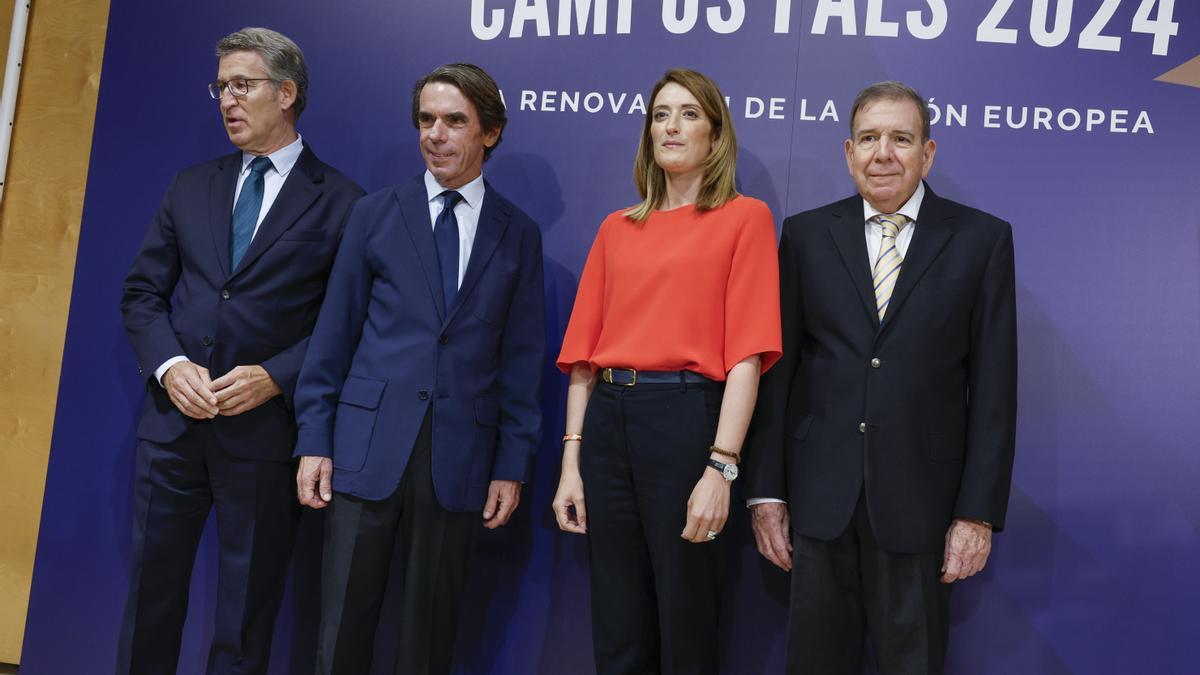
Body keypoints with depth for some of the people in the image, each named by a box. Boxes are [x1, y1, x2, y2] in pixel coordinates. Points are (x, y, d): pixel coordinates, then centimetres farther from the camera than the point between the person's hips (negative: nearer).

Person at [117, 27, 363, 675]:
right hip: (173, 419, 4)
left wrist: (275, 377, -16)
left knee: (247, 608, 9)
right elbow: (142, 292, 10)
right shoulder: (190, 188, 11)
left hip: (265, 428, -4)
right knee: (150, 590, 14)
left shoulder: (341, 202, -3)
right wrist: (170, 366, -7)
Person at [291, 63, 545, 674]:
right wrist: (313, 439, -1)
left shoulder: (518, 233, 6)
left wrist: (513, 462, 0)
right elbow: (334, 334, 5)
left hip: (461, 454, 0)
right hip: (368, 445, 0)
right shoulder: (375, 213, 6)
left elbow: (522, 358, 5)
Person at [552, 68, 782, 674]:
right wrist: (571, 460, 4)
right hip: (608, 420, 4)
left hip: (686, 419, -4)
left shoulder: (744, 217, 1)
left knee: (686, 624, 6)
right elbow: (584, 351, 11)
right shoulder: (616, 228, 14)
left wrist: (720, 467, -15)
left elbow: (747, 351, -8)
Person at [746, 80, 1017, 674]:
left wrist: (979, 512, -4)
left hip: (919, 497, -1)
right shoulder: (806, 234, 5)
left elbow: (993, 384, 0)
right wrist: (766, 490, 0)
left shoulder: (982, 239, 2)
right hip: (820, 493, 1)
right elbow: (778, 368, 4)